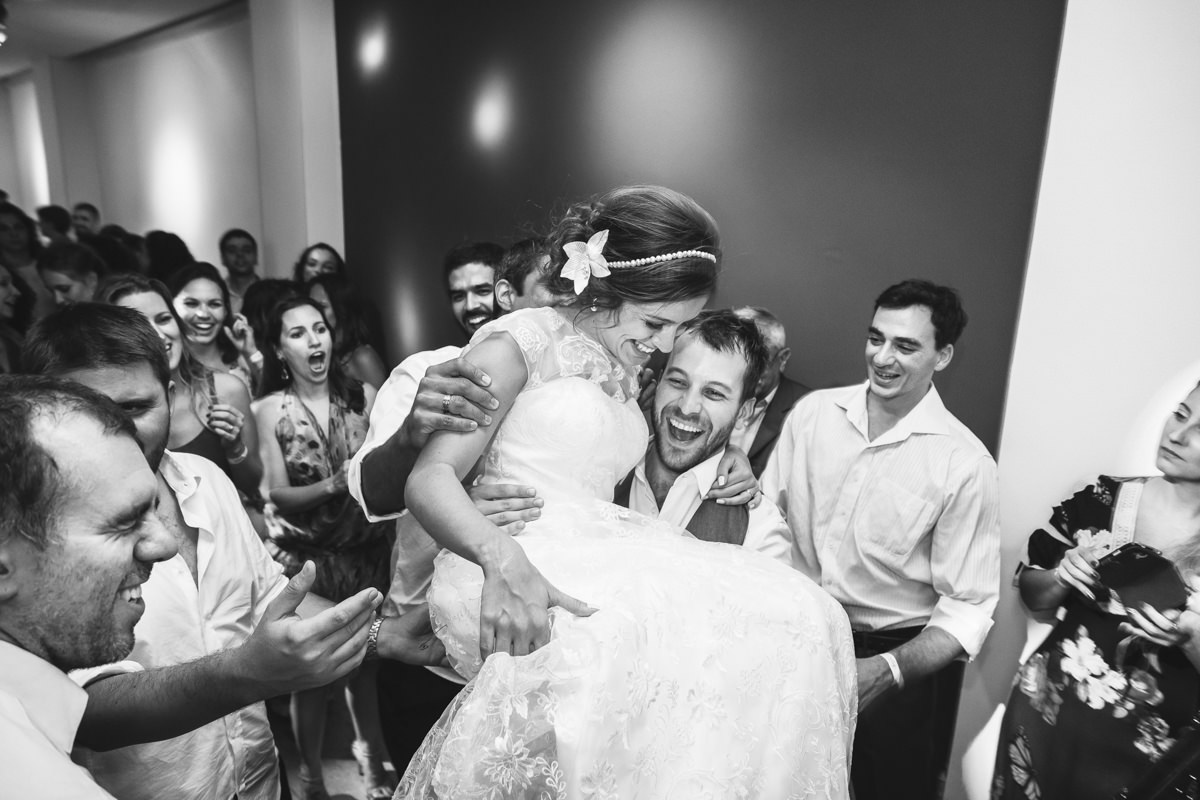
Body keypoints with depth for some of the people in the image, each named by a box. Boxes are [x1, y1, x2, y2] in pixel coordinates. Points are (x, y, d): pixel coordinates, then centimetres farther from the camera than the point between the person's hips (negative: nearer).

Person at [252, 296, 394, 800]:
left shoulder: (363, 397, -5)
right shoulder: (270, 410, -9)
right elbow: (277, 494, -12)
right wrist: (337, 483, -26)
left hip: (366, 551, 2)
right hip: (305, 558, -2)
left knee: (364, 658, 17)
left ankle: (371, 757, 42)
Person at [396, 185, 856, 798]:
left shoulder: (627, 373, 20)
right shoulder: (519, 341, -2)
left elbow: (607, 499, 14)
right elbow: (430, 478, -12)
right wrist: (502, 558, -31)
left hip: (603, 556, 7)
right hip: (511, 563, -6)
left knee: (801, 616, -15)